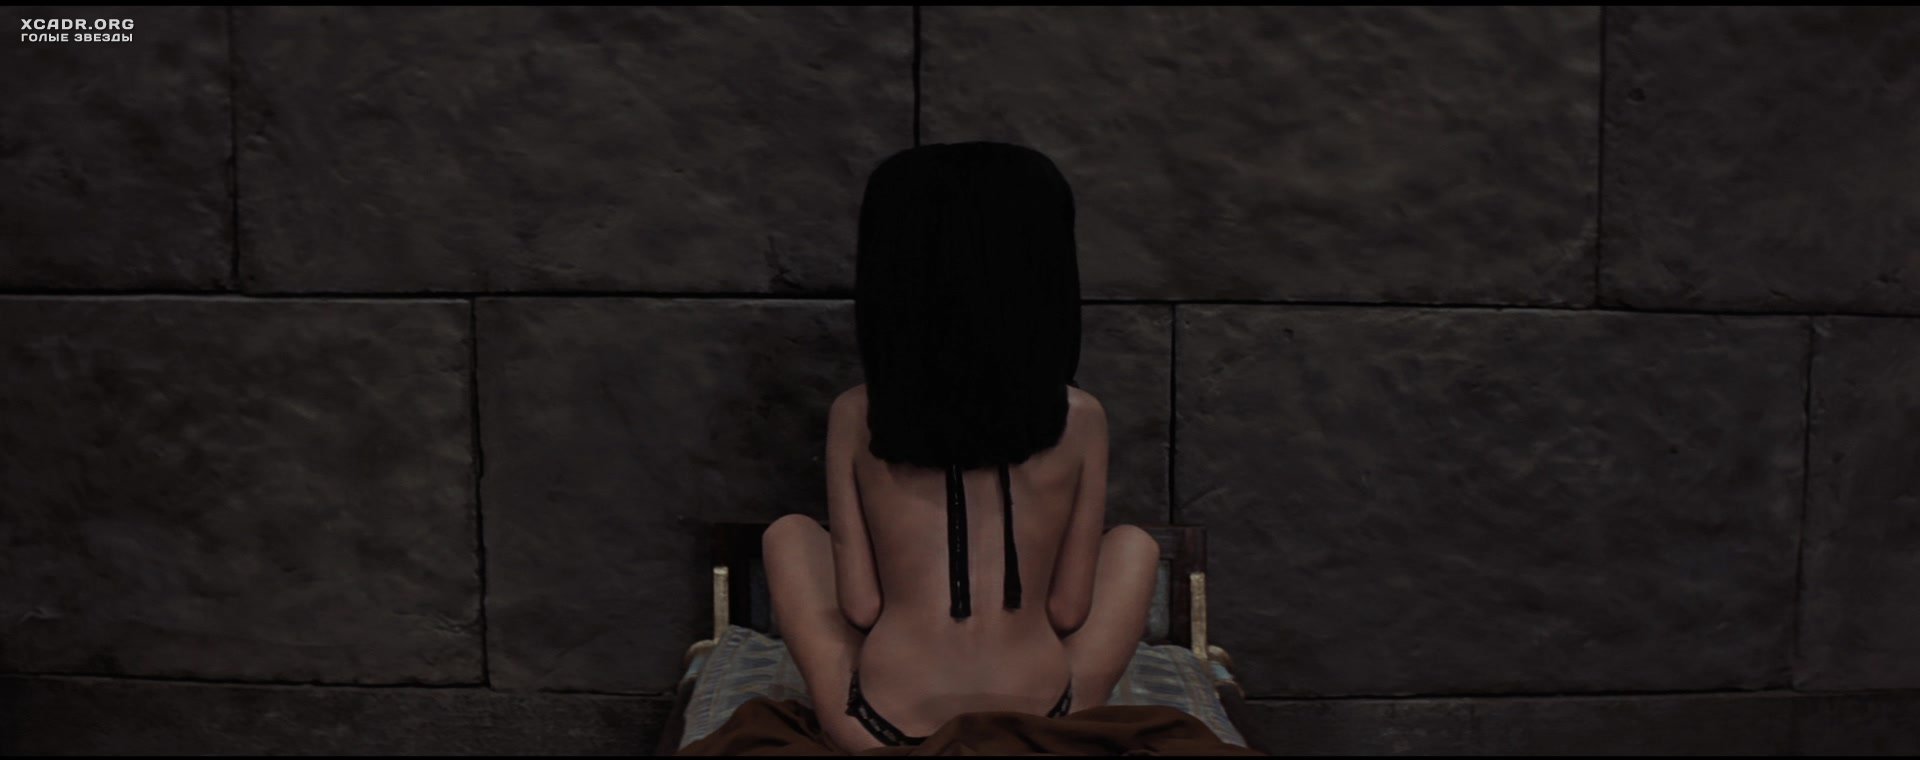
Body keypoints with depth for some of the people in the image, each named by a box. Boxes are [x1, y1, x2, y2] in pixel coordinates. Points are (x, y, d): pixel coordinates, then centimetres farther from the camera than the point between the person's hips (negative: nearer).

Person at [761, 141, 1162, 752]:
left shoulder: (854, 418, -5)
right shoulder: (1080, 419, -5)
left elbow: (859, 607, -2)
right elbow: (1070, 609, 1)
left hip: (882, 731, 0)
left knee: (788, 535, 23)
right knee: (1134, 544, 24)